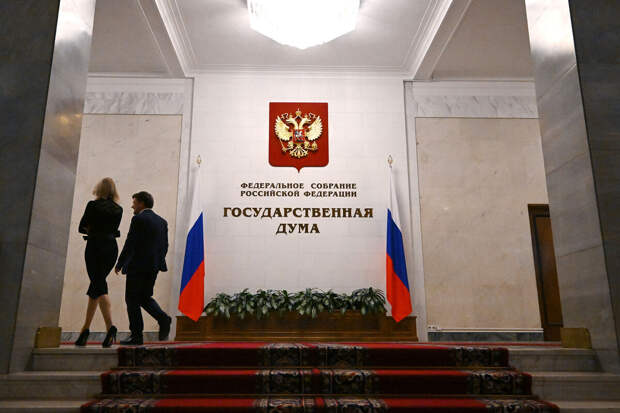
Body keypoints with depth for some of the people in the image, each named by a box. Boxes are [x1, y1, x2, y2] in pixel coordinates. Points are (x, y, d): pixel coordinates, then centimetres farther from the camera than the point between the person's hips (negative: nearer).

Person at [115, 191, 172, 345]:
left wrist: (119, 264, -6)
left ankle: (136, 336, 5)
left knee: (132, 299, 3)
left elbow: (130, 244, -14)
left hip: (138, 266, -7)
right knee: (145, 297, 17)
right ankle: (163, 318, -5)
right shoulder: (162, 221, 12)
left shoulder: (138, 219, -10)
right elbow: (165, 245, 13)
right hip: (154, 267, 7)